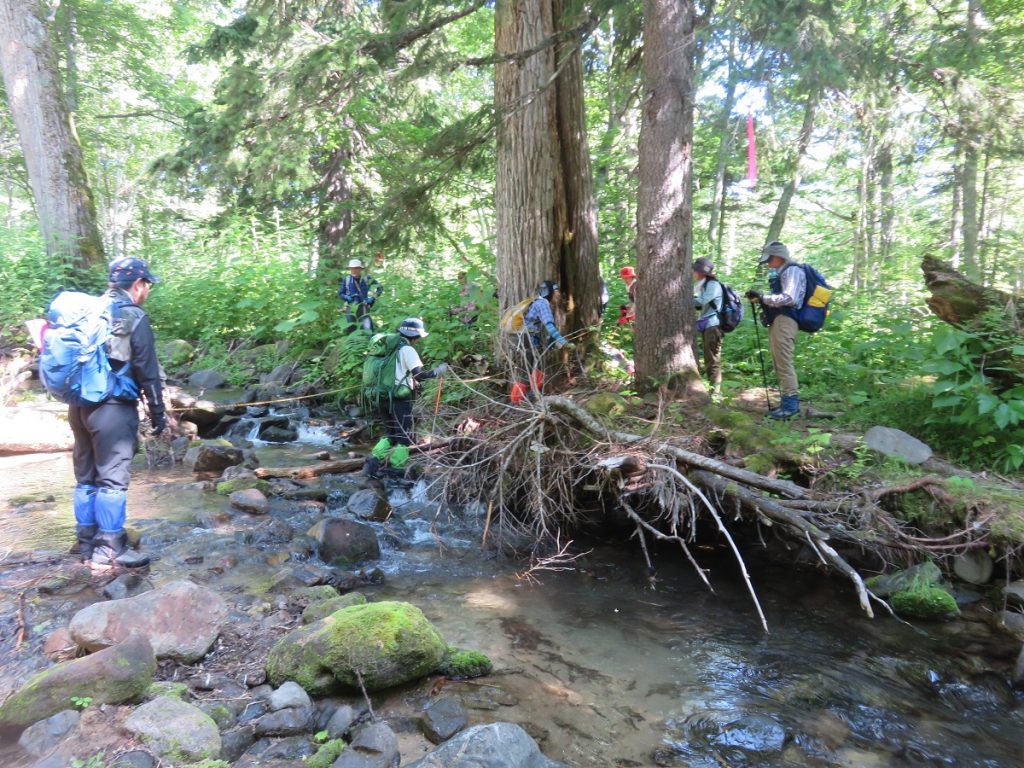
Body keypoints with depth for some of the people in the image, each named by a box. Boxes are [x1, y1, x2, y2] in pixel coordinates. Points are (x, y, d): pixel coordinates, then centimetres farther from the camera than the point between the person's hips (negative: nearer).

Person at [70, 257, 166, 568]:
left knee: (85, 477, 13)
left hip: (79, 405, 8)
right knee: (112, 478, -3)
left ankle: (86, 542, 21)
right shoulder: (134, 318, -9)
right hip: (113, 408, -7)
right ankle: (109, 548, 1)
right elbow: (147, 371, -10)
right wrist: (157, 411, -4)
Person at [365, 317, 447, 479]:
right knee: (404, 436, 4)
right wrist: (439, 370, -5)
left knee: (390, 433, 18)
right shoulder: (407, 350, -10)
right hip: (400, 398, -8)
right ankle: (397, 470, 5)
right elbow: (419, 375, -17)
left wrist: (413, 384, 22)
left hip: (384, 397, 8)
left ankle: (373, 462, 3)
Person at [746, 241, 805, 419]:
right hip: (777, 321, 10)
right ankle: (790, 403, 14)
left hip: (785, 321, -10)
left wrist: (763, 297, -18)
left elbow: (789, 298, -18)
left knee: (784, 363, -13)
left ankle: (790, 405, -13)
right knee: (779, 364, 10)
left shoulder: (792, 270, -5)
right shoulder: (781, 273, 24)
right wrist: (761, 300, 6)